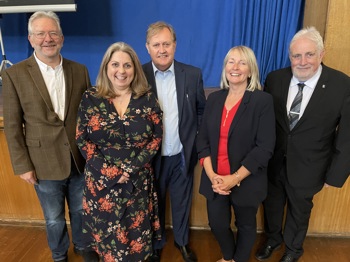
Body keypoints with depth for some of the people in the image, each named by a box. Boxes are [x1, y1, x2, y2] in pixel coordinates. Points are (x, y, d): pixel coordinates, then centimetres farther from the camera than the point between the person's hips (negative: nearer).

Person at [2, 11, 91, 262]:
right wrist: (22, 165, -6)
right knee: (54, 219, 18)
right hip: (45, 163, -2)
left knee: (81, 211, 21)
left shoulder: (79, 70, -1)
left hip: (80, 159, 2)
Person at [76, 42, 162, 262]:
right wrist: (109, 170, -15)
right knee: (106, 228, 19)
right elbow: (82, 139, -4)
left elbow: (157, 136, -5)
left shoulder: (148, 99, -5)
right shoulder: (90, 99, -5)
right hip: (102, 179, 0)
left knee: (137, 228, 18)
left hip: (138, 179, 0)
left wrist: (132, 168, -14)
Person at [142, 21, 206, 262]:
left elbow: (202, 111, 4)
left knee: (182, 203, 21)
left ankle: (182, 241, 49)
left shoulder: (193, 74, -5)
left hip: (182, 156, 1)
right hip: (150, 157, -1)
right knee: (154, 204, 20)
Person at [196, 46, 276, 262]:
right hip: (215, 180, 4)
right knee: (217, 223, 15)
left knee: (245, 225, 18)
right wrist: (211, 175, -10)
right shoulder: (214, 98, 3)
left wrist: (235, 178, -18)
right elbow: (203, 139, 1)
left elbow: (264, 148, -15)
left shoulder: (263, 100, -11)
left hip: (247, 181, -3)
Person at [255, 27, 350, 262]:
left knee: (299, 210, 23)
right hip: (272, 161, 2)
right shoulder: (275, 79, -10)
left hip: (307, 166, -2)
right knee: (272, 204, 24)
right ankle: (273, 238, 55)